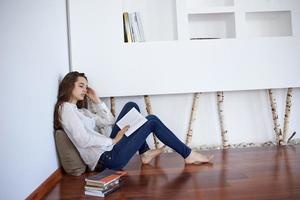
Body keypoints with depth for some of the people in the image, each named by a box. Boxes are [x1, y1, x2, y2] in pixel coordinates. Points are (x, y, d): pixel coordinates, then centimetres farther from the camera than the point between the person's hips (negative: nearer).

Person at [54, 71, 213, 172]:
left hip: (107, 148, 10)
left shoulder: (80, 110, 19)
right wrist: (113, 141, -14)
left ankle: (144, 153, 6)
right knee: (152, 120, -6)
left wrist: (96, 100, 12)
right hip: (106, 159, -10)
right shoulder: (65, 108, -9)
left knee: (131, 106, 9)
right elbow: (82, 140, -21)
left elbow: (109, 121, 15)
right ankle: (188, 155, 5)